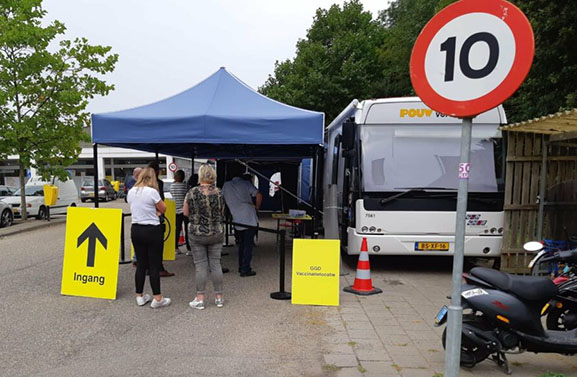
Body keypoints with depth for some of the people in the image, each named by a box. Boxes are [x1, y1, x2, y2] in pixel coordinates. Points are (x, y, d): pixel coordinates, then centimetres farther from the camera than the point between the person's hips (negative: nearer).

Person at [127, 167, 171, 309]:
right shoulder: (152, 192, -15)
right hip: (152, 230, -6)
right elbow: (163, 208, -5)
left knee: (141, 264, 15)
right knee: (154, 265, 1)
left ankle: (139, 296, 24)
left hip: (136, 230, 6)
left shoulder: (131, 192, 5)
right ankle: (157, 298, 7)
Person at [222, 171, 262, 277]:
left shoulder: (226, 185, 13)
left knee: (241, 243, 18)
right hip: (250, 219, -4)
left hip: (237, 220, 4)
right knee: (248, 244, -1)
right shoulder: (246, 183, 4)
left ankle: (241, 267, 23)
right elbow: (259, 195, -6)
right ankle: (245, 269, -1)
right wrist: (256, 207, 8)